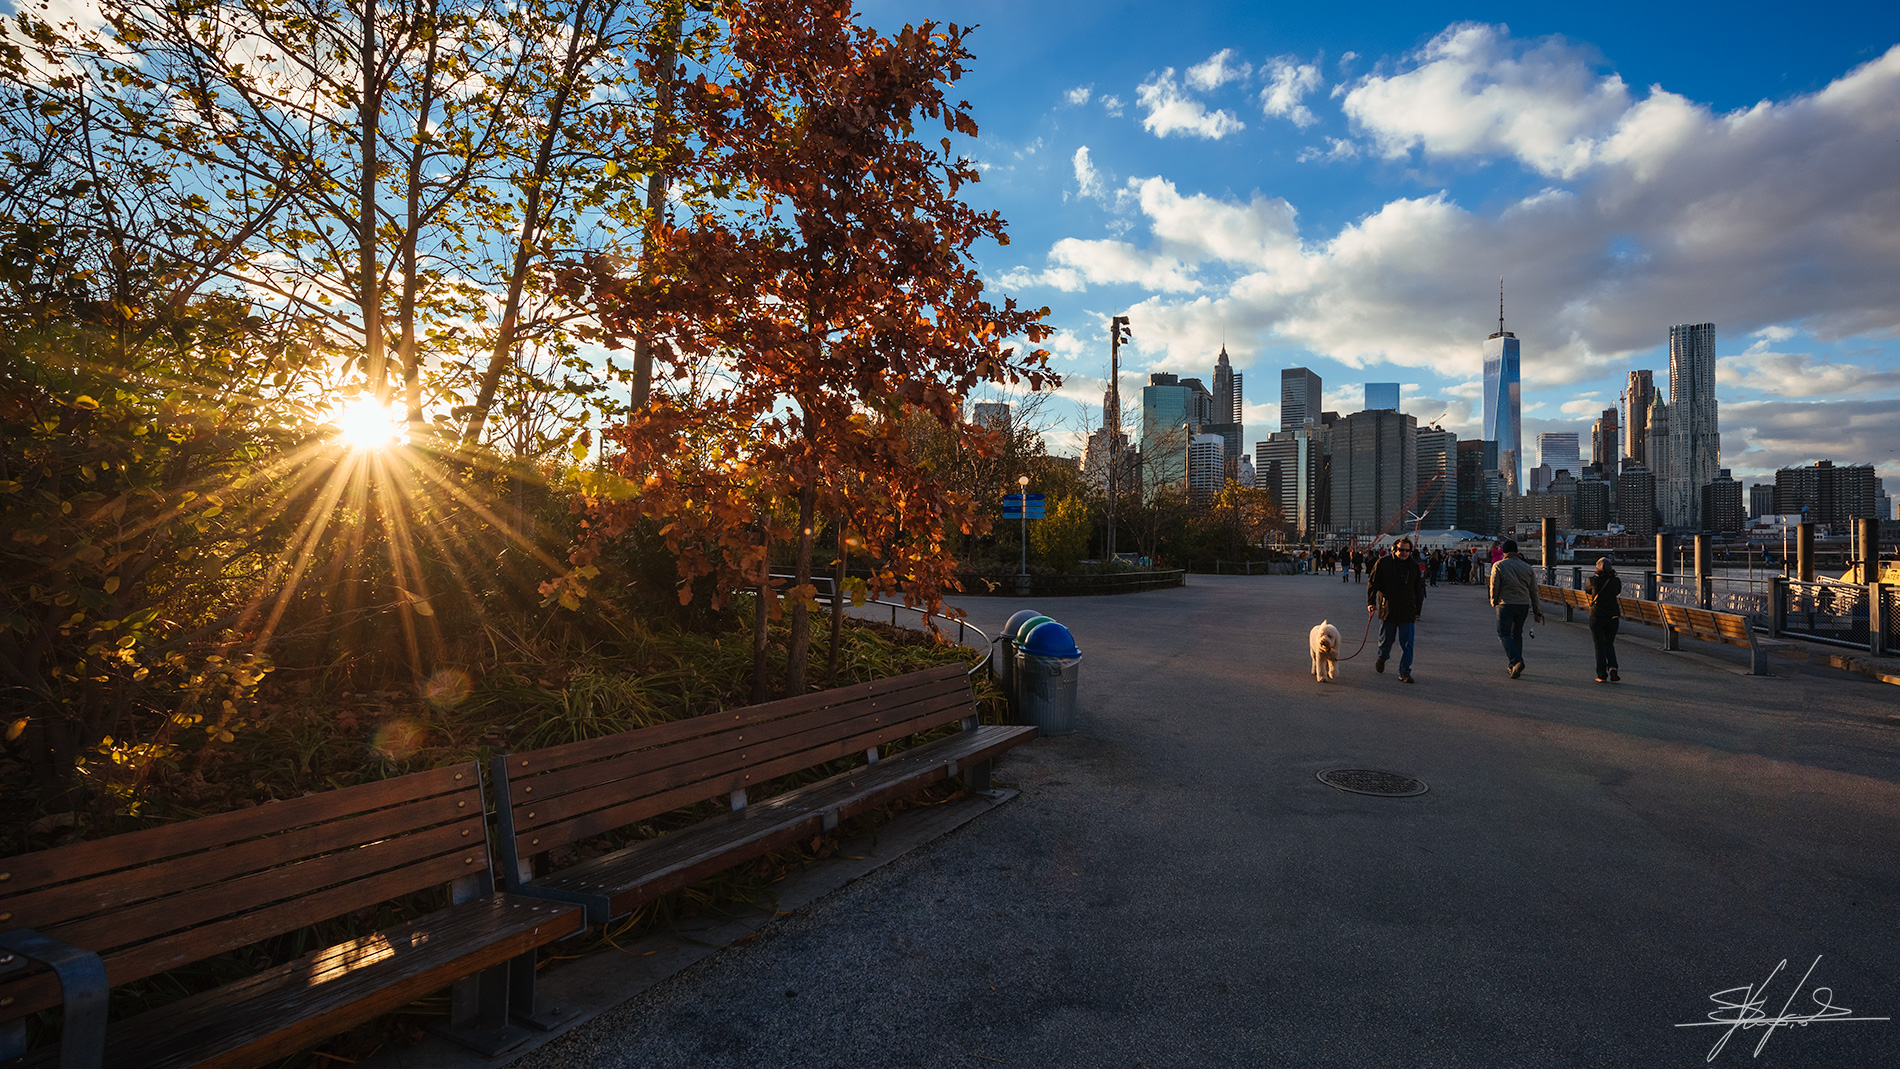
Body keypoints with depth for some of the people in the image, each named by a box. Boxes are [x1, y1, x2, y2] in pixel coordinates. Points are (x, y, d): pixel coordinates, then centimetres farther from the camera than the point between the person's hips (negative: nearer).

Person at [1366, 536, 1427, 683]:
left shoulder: (1414, 566, 7)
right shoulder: (1383, 563, -1)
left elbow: (1419, 590, 14)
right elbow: (1372, 583, 2)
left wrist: (1417, 610, 12)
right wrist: (1371, 602, -6)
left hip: (1407, 613, 1)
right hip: (1387, 610, -1)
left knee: (1407, 644, -2)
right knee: (1386, 639, 11)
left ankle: (1404, 672, 4)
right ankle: (1382, 658, 41)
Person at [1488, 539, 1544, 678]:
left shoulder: (1498, 566, -4)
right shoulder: (1527, 567, 10)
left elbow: (1494, 587, -8)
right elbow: (1534, 591, 11)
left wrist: (1494, 603, 9)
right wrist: (1537, 611, 15)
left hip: (1506, 604, -5)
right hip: (1524, 605, 5)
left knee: (1504, 634, 0)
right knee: (1517, 634, 15)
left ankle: (1516, 661, -20)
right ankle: (1514, 667, 16)